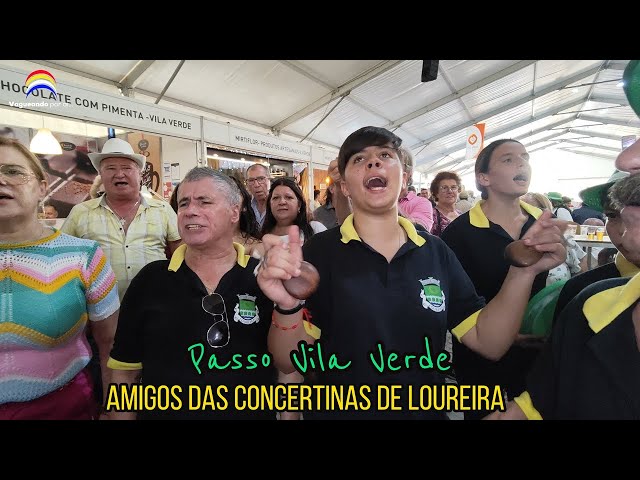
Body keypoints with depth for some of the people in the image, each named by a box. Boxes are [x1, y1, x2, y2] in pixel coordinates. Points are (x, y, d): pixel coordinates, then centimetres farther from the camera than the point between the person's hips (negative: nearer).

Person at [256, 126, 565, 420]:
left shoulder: (436, 252, -4)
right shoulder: (318, 251, -15)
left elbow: (488, 342, -5)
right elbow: (289, 362, -17)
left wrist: (523, 271, -18)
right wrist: (288, 306, -37)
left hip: (426, 412, 3)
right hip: (337, 412, -2)